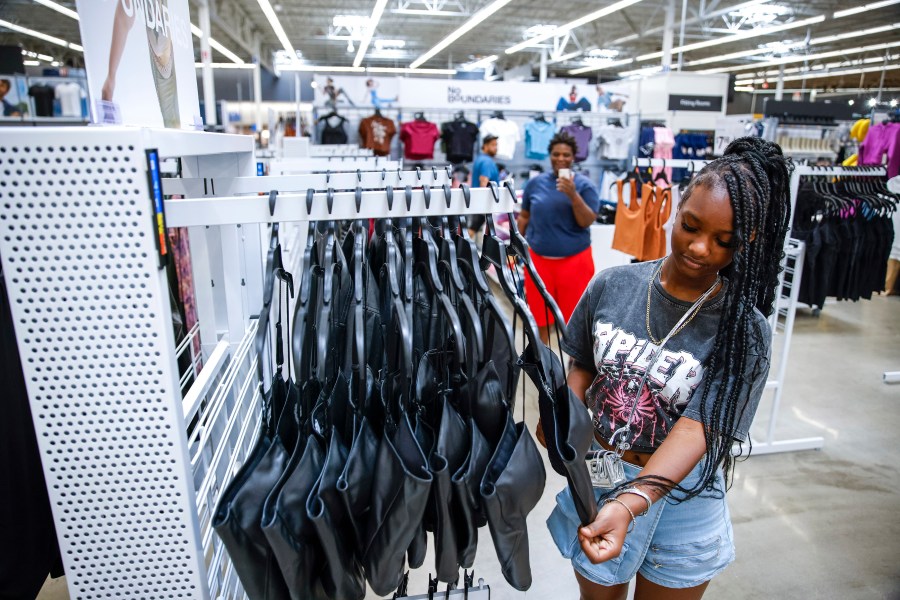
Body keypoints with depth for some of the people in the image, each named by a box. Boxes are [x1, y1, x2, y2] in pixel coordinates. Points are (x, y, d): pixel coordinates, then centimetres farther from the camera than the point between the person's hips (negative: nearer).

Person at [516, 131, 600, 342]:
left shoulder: (585, 185, -2)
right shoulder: (535, 183, 4)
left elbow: (586, 222, -9)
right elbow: (524, 217, 12)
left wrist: (573, 194, -21)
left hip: (574, 259, -2)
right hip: (538, 258, 2)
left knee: (575, 315, 4)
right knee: (539, 314, 10)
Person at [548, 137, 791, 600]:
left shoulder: (744, 331, -16)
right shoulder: (613, 285, -9)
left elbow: (698, 427, -25)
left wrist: (629, 505, -39)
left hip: (679, 495, -2)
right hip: (596, 475, 2)